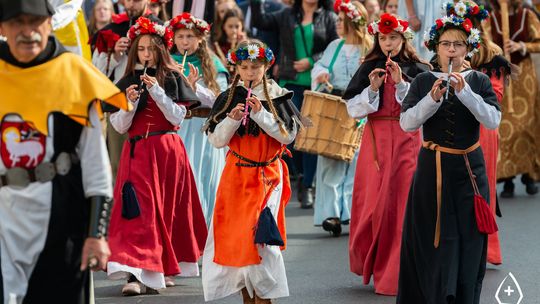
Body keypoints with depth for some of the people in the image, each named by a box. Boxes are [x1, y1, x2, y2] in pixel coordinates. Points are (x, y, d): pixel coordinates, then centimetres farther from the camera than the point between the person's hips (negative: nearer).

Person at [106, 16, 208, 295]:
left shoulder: (173, 80, 5)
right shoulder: (126, 83, 8)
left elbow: (177, 117, -4)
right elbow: (119, 127, 5)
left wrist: (157, 91, -14)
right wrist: (130, 102, -12)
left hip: (168, 151, 0)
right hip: (137, 153, 0)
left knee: (168, 209, 7)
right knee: (139, 211, -11)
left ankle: (165, 268, 23)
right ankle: (135, 273, -20)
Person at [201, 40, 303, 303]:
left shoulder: (278, 97, -1)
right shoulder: (228, 98, 3)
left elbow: (288, 135, -8)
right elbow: (216, 140, 1)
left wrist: (260, 114, -16)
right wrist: (232, 119, -15)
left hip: (268, 175, -2)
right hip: (236, 174, 3)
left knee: (259, 233, -13)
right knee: (233, 234, 4)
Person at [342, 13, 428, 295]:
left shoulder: (417, 70, 3)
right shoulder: (368, 69, 5)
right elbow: (353, 109, 2)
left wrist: (400, 83, -16)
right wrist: (373, 89, -13)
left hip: (407, 142, -1)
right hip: (376, 141, 1)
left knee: (403, 201, -4)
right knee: (375, 201, 1)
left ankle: (395, 272, 2)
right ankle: (369, 262, 20)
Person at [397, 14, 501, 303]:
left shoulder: (479, 81, 2)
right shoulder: (423, 81, 1)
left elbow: (493, 121, -11)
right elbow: (406, 123, -8)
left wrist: (464, 91, -20)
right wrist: (432, 98, -21)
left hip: (469, 171, 1)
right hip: (432, 170, -1)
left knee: (467, 245, 1)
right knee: (433, 244, 0)